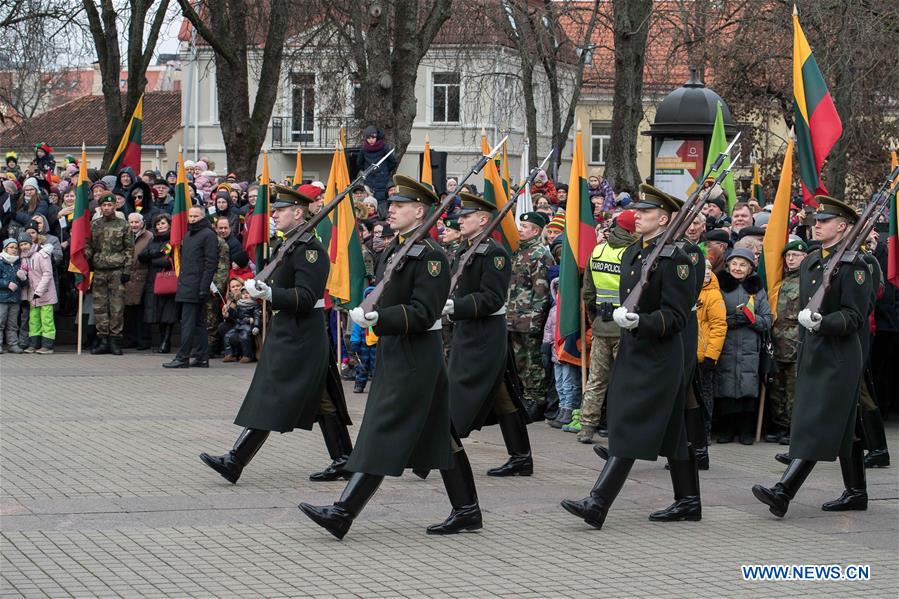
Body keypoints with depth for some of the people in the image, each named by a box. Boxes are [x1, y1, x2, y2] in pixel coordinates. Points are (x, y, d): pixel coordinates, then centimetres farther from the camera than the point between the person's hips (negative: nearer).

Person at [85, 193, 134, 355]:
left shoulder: (123, 225, 3)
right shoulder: (93, 225, 10)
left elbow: (129, 249, 2)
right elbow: (87, 247, 12)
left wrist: (127, 270, -5)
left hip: (117, 271, -3)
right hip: (99, 271, 3)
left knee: (117, 307, -3)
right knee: (99, 307, 2)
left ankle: (114, 340, 2)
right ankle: (103, 340, 7)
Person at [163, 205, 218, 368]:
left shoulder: (208, 235, -7)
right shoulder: (188, 235, 21)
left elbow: (211, 262, -13)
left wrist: (204, 288, -18)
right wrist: (181, 282, 17)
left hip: (196, 286, -9)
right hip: (186, 286, 9)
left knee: (188, 323, -11)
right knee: (197, 322, 10)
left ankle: (182, 358, -12)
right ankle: (201, 357, 13)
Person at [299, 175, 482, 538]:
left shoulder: (430, 255, -15)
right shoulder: (394, 249, 14)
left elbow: (423, 313, -22)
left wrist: (378, 318, -28)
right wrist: (367, 314, 8)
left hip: (414, 356, -10)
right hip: (393, 352, 10)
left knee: (384, 433, -9)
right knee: (440, 433, 12)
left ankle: (343, 513, -11)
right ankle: (467, 511, 17)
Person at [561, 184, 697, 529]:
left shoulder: (674, 258, -13)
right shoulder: (632, 253, 13)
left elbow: (676, 315, -17)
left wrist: (640, 322, -29)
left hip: (658, 357, -9)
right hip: (632, 352, 9)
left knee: (629, 428, -12)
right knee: (670, 430, 14)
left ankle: (597, 504, -17)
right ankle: (688, 501, 22)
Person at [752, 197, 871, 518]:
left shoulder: (853, 264, -10)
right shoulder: (810, 262, 14)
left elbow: (855, 316, -15)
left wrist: (822, 322, -29)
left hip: (838, 359, -8)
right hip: (813, 355, 8)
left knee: (817, 425, -12)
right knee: (843, 427, 14)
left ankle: (783, 492, -21)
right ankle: (856, 492, 21)